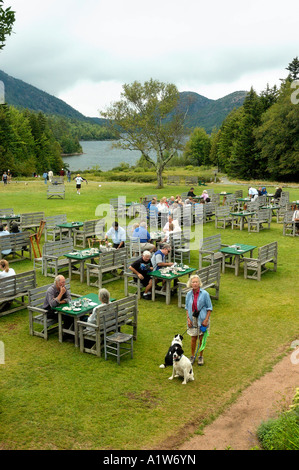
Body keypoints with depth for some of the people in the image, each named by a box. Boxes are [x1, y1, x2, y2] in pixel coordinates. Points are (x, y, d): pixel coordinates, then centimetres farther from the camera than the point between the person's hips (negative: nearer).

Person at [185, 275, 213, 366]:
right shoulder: (189, 294, -2)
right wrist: (188, 318, -1)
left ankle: (200, 356, 25)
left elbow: (209, 308, -7)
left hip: (202, 319, -2)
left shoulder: (205, 294, -13)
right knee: (193, 338, 7)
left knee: (201, 338, 8)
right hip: (193, 318, 2)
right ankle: (192, 356, 25)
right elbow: (187, 307, 8)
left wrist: (206, 320, -12)